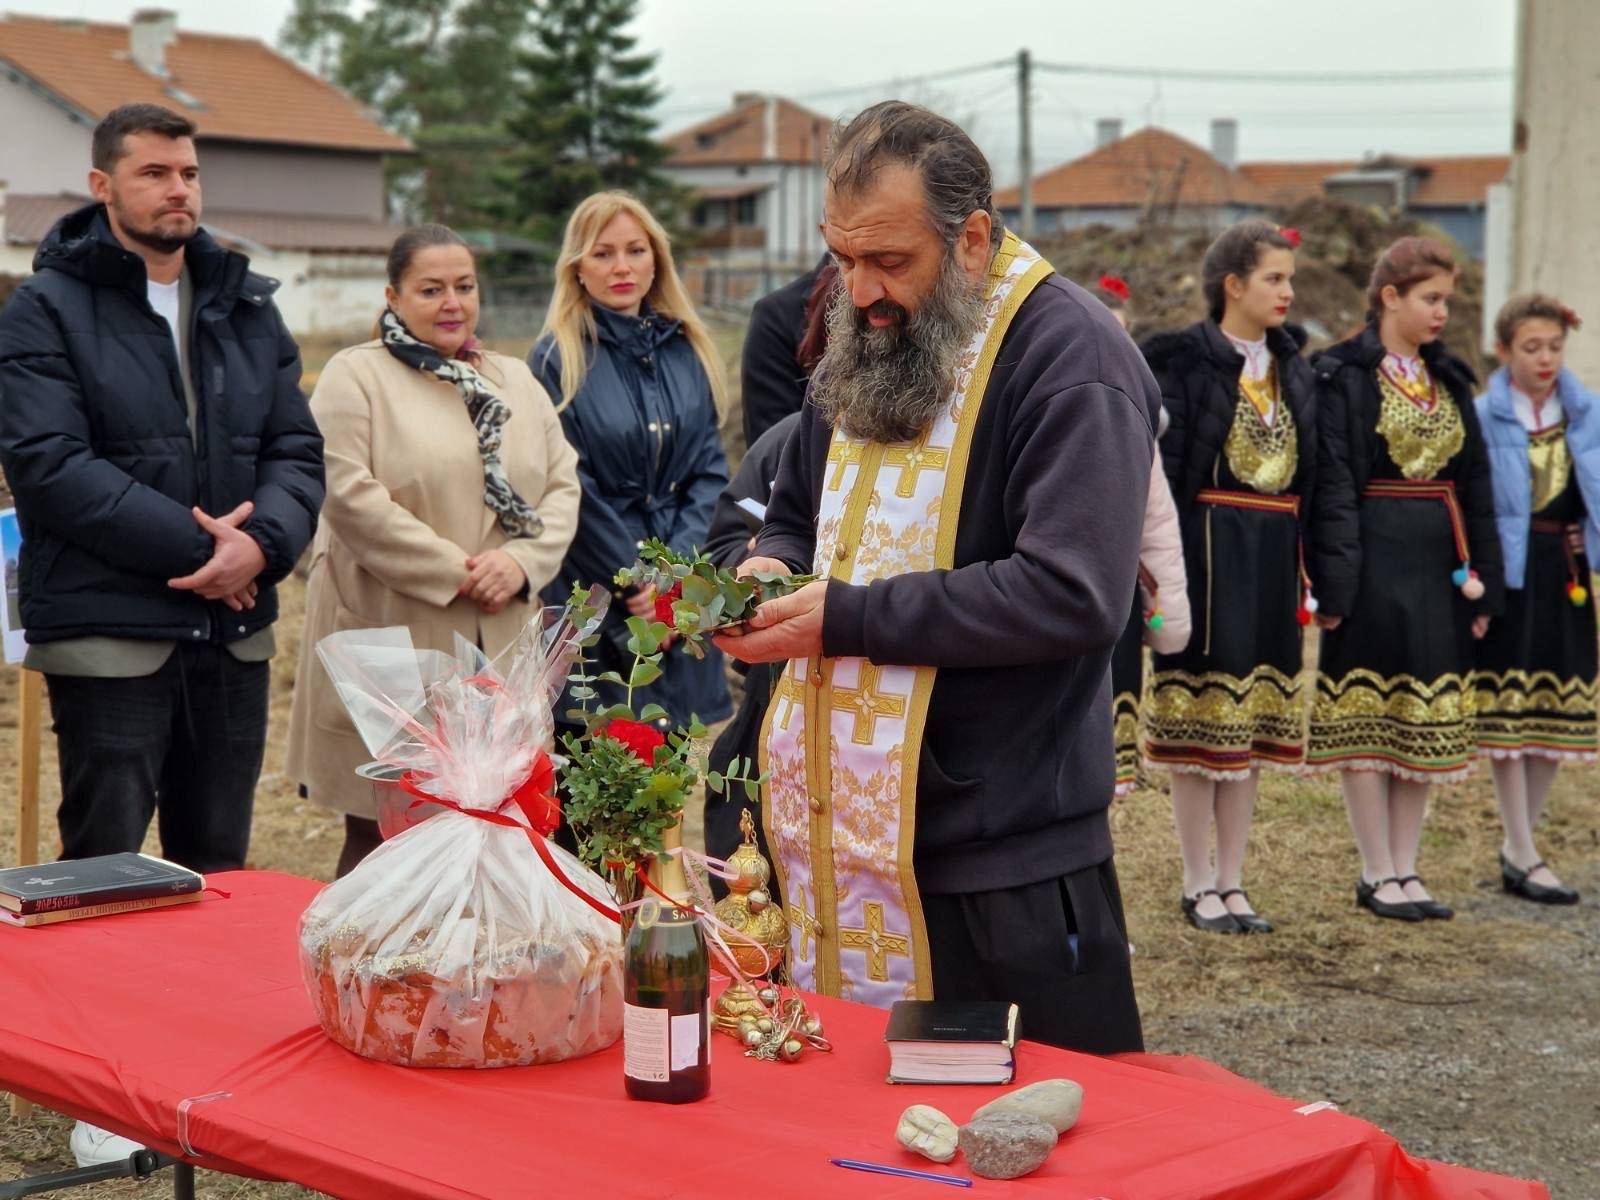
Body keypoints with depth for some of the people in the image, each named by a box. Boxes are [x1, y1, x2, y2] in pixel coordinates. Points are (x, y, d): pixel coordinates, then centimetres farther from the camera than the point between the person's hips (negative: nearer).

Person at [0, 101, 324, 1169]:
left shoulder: (245, 307, 12)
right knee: (104, 866, 0)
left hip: (234, 630, 5)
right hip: (109, 631, -5)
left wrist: (260, 540, -13)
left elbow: (297, 450, 8)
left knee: (220, 866, 12)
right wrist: (194, 540, -18)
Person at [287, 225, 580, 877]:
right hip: (394, 644, -5)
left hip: (499, 647, 5)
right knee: (381, 832, 0)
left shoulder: (516, 381, 17)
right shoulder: (354, 377, -2)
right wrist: (455, 572, -14)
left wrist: (522, 562, -8)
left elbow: (562, 483, 11)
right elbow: (350, 495, -13)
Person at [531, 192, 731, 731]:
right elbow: (571, 490, -7)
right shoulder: (558, 358, -3)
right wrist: (637, 584, -10)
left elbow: (710, 472, 5)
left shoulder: (688, 352, 10)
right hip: (594, 600, -4)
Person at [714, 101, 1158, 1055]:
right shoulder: (866, 340, 13)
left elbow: (1071, 594, -24)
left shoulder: (1071, 358, -14)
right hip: (844, 830, 8)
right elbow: (798, 514, 26)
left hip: (1005, 850, -8)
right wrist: (772, 568, 1)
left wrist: (850, 617, -20)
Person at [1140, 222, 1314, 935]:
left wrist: (1303, 573, 11)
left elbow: (1306, 476, 15)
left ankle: (1232, 882, 18)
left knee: (1254, 726, 9)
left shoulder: (1291, 368, 13)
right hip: (1209, 553, -6)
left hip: (1273, 559, 6)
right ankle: (1198, 887, 9)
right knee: (1200, 724, 0)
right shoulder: (1184, 362, -8)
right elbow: (1161, 474, -12)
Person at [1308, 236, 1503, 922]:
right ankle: (1378, 875, 7)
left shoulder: (1450, 380, 13)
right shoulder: (1343, 375, -5)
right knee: (1367, 718, 0)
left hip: (1439, 567, 6)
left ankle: (1404, 869, 16)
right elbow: (1331, 483, -12)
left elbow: (1474, 482, 14)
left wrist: (1483, 580, 9)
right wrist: (1334, 582, -18)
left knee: (1426, 724, 8)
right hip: (1375, 563, -6)